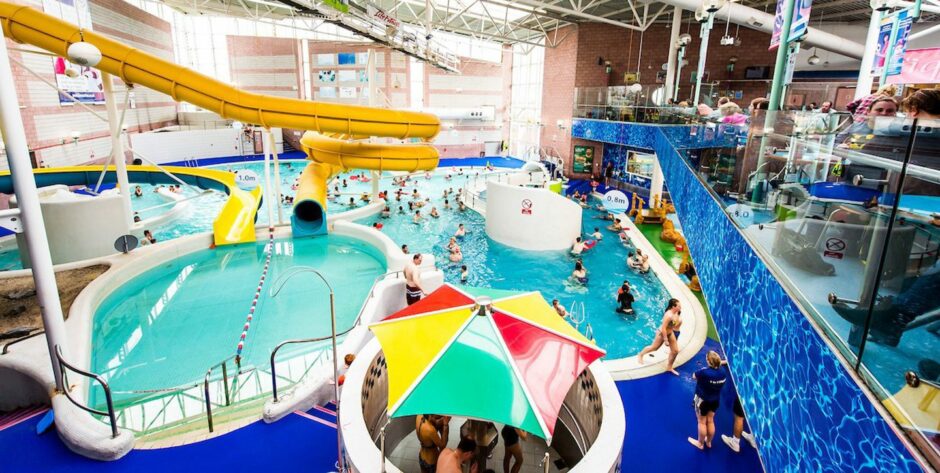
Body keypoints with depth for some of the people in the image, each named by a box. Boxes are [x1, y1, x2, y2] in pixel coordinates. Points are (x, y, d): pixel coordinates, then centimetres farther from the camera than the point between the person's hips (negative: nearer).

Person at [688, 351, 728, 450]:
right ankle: (709, 442, 43)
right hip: (715, 400, 5)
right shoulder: (723, 372, -16)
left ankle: (700, 443, 32)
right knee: (710, 421, 24)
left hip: (702, 400, -5)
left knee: (702, 422, 14)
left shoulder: (704, 372, -33)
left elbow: (694, 376, -15)